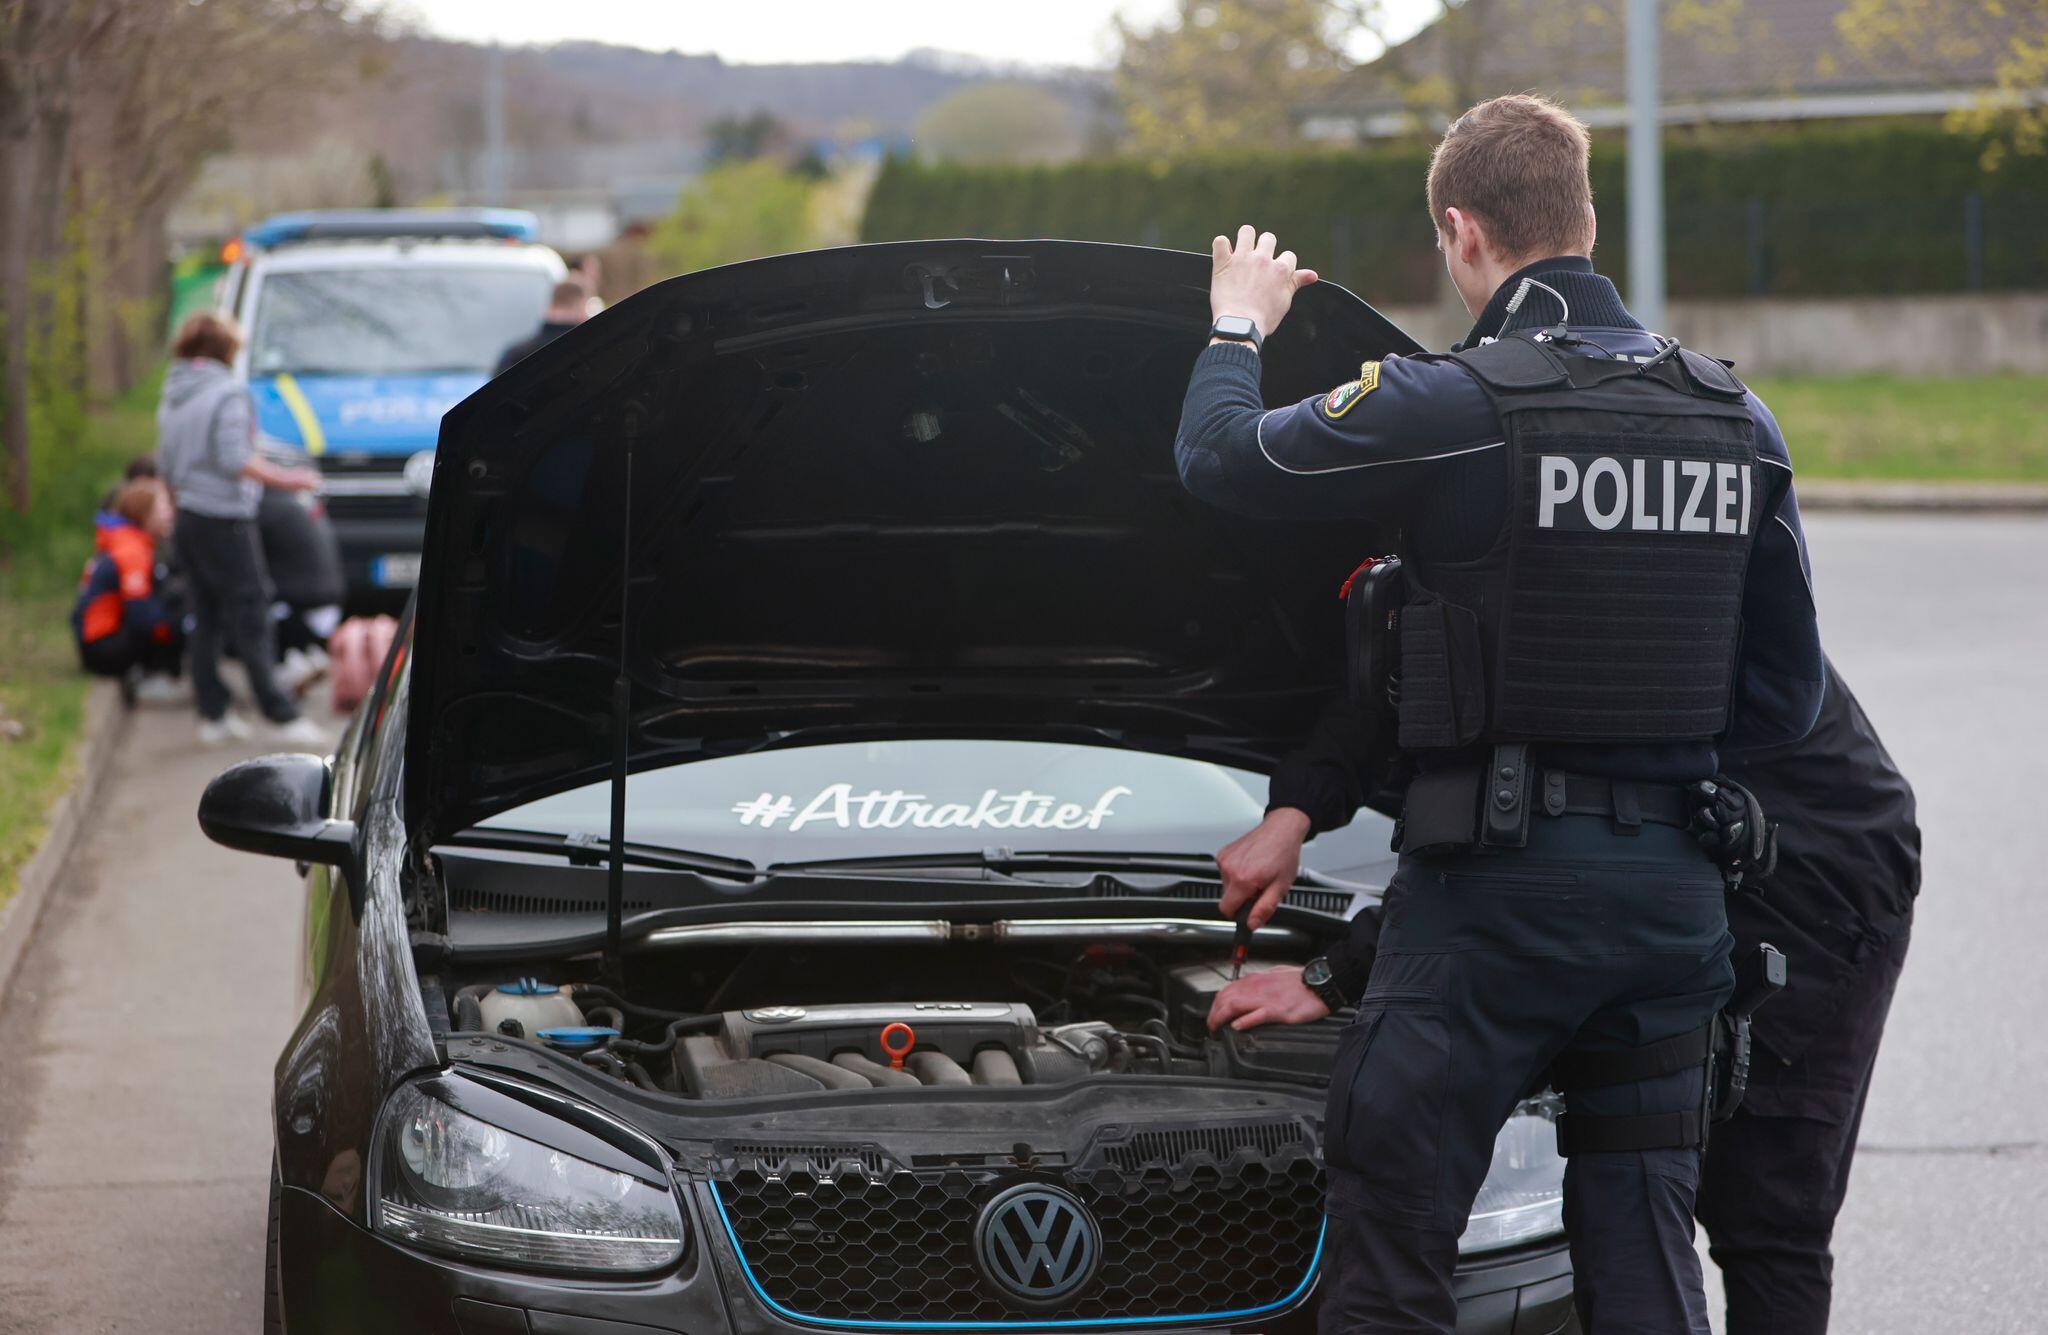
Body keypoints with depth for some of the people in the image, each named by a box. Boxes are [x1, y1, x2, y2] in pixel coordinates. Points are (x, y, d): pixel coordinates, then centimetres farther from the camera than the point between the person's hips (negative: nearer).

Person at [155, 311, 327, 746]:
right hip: (225, 520, -8)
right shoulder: (227, 393, -13)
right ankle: (281, 717, -4)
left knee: (205, 619, 12)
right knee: (250, 619, -5)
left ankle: (212, 714, 14)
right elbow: (235, 460, -20)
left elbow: (165, 466, 17)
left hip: (189, 518, 8)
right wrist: (285, 479, -13)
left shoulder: (172, 399, 12)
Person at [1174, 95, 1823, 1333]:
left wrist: (1237, 327, 18)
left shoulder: (1458, 407, -13)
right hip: (1677, 892, 6)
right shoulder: (1736, 419, 7)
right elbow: (1790, 696, 10)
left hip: (1495, 880, -6)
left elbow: (1217, 455, -3)